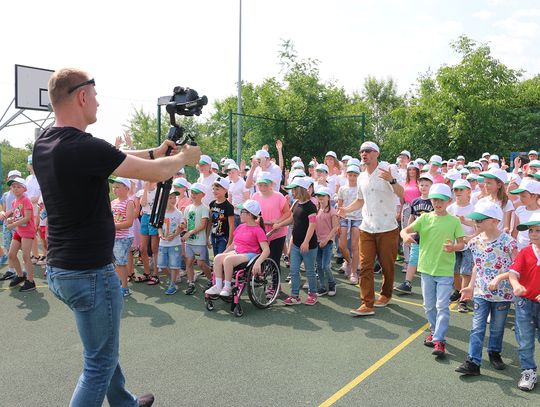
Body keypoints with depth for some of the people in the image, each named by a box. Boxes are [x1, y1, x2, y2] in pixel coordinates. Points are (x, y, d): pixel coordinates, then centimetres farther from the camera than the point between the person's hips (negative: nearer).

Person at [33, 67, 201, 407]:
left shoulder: (44, 145, 3)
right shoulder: (85, 147, -24)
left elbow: (111, 158, 15)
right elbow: (157, 173, -16)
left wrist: (156, 151, 16)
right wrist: (185, 158, 3)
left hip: (58, 270, 10)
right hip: (90, 273, -9)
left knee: (105, 347, 26)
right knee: (100, 363, 6)